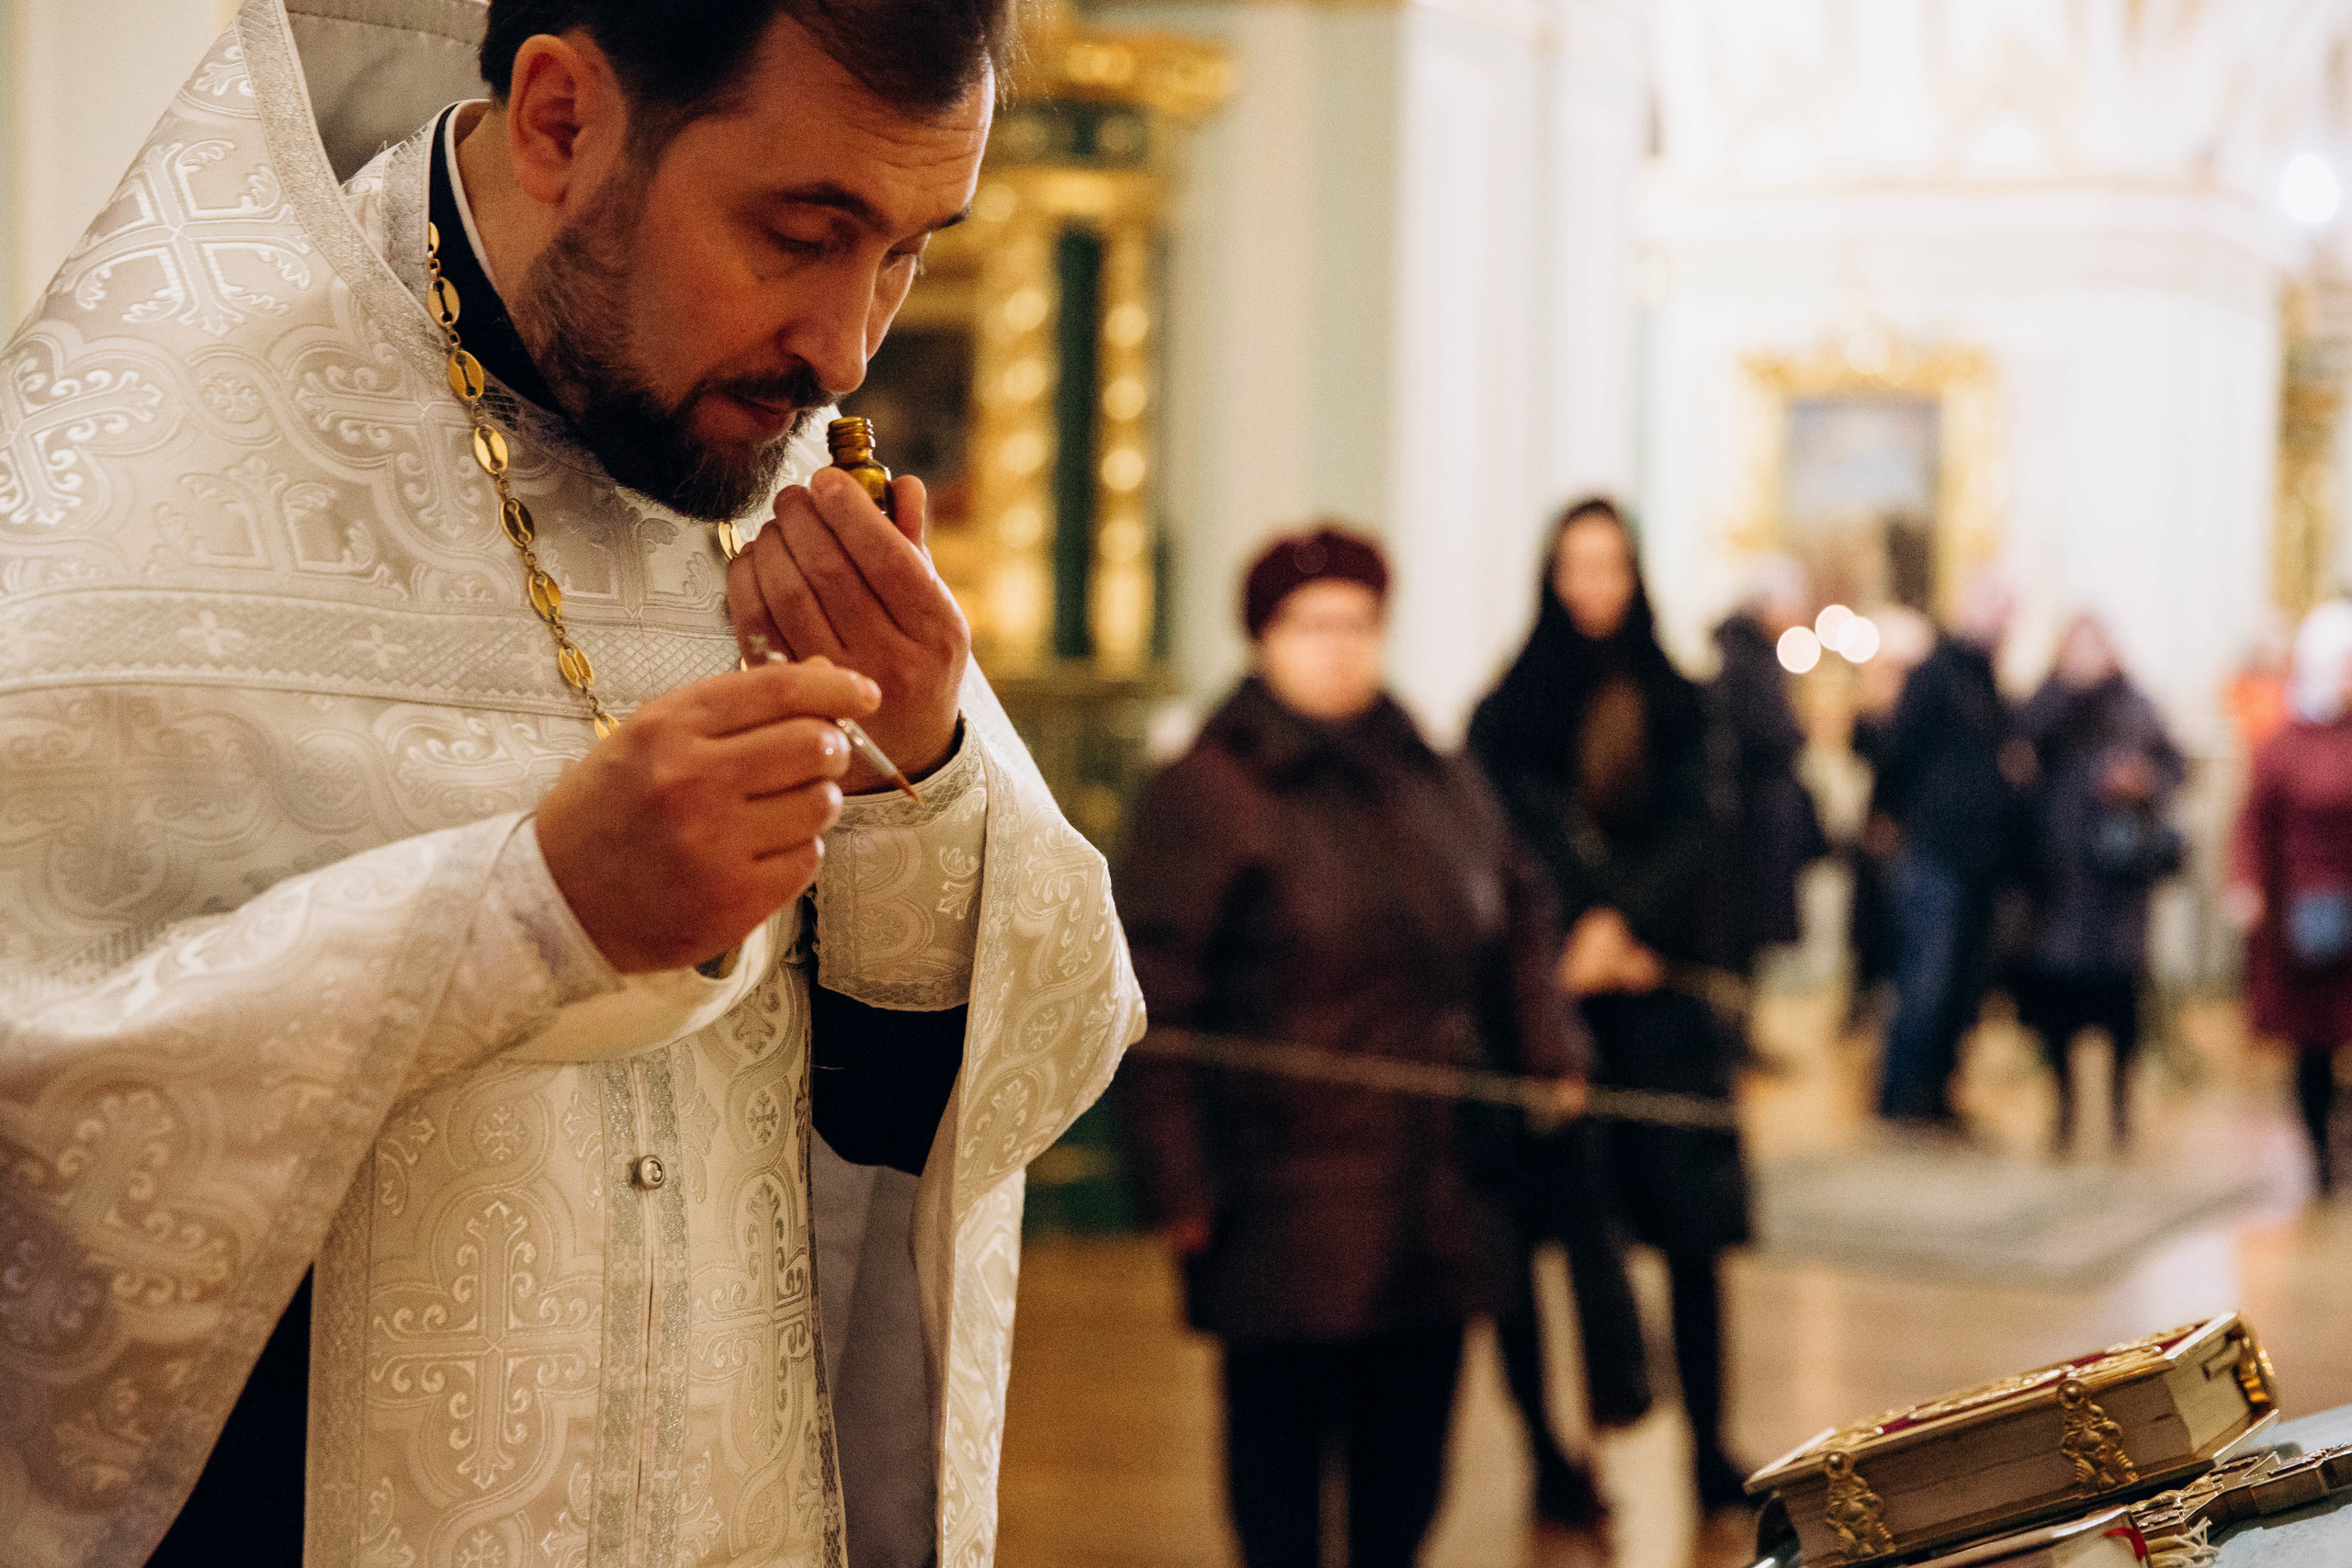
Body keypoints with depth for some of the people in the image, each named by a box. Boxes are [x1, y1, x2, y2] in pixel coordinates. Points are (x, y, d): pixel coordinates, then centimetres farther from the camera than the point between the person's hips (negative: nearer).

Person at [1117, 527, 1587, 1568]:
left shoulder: (1441, 784, 13)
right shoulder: (1206, 794, -7)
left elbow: (1516, 921, 26)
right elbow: (1153, 1002, -10)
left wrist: (1548, 1050, 9)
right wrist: (1177, 1180, -14)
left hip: (1434, 1190, 6)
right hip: (1287, 1194, -5)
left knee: (1413, 1427, 10)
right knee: (1280, 1428, 3)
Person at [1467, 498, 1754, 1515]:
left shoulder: (1674, 705, 10)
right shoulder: (1512, 709, 5)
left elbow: (1699, 834, -1)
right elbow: (1513, 849, -2)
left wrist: (1625, 920, -16)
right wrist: (1590, 939, -14)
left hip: (1664, 987, 2)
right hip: (1554, 990, -1)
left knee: (1691, 1230, -1)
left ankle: (1709, 1447, 6)